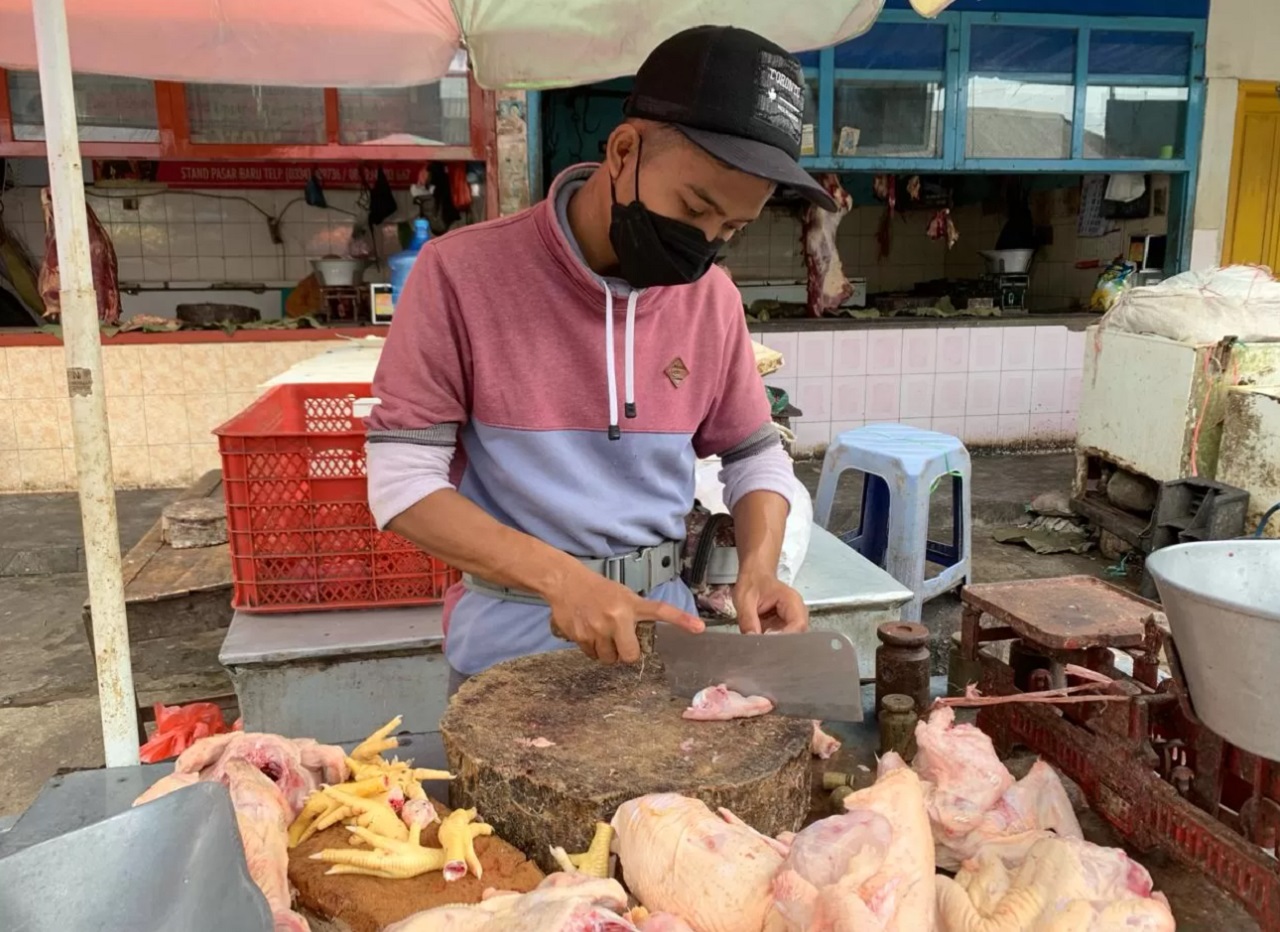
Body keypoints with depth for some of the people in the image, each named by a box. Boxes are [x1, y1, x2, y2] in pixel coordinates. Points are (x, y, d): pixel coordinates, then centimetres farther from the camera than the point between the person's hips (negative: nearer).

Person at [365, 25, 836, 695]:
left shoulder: (713, 297, -3)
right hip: (511, 641, -3)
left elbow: (755, 455, 7)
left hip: (659, 626, 4)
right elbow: (402, 483, -17)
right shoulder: (462, 271, -15)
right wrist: (558, 577, -29)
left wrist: (759, 567, -13)